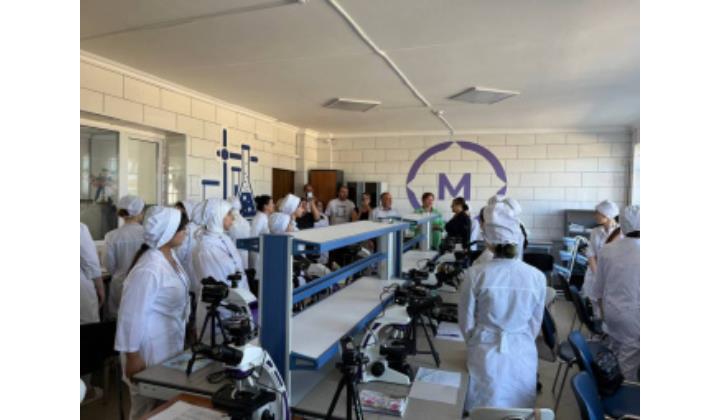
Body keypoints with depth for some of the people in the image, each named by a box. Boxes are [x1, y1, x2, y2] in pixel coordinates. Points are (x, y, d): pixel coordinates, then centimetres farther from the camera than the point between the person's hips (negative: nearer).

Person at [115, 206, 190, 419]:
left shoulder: (170, 255, -1)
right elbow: (132, 315, -23)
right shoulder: (148, 270, -29)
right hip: (151, 347, -8)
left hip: (170, 342, 8)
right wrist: (132, 355, -17)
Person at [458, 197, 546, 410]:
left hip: (487, 357, -1)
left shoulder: (475, 275, -17)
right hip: (523, 356, 2)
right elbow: (535, 325, 3)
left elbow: (466, 323, -4)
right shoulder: (537, 277, -12)